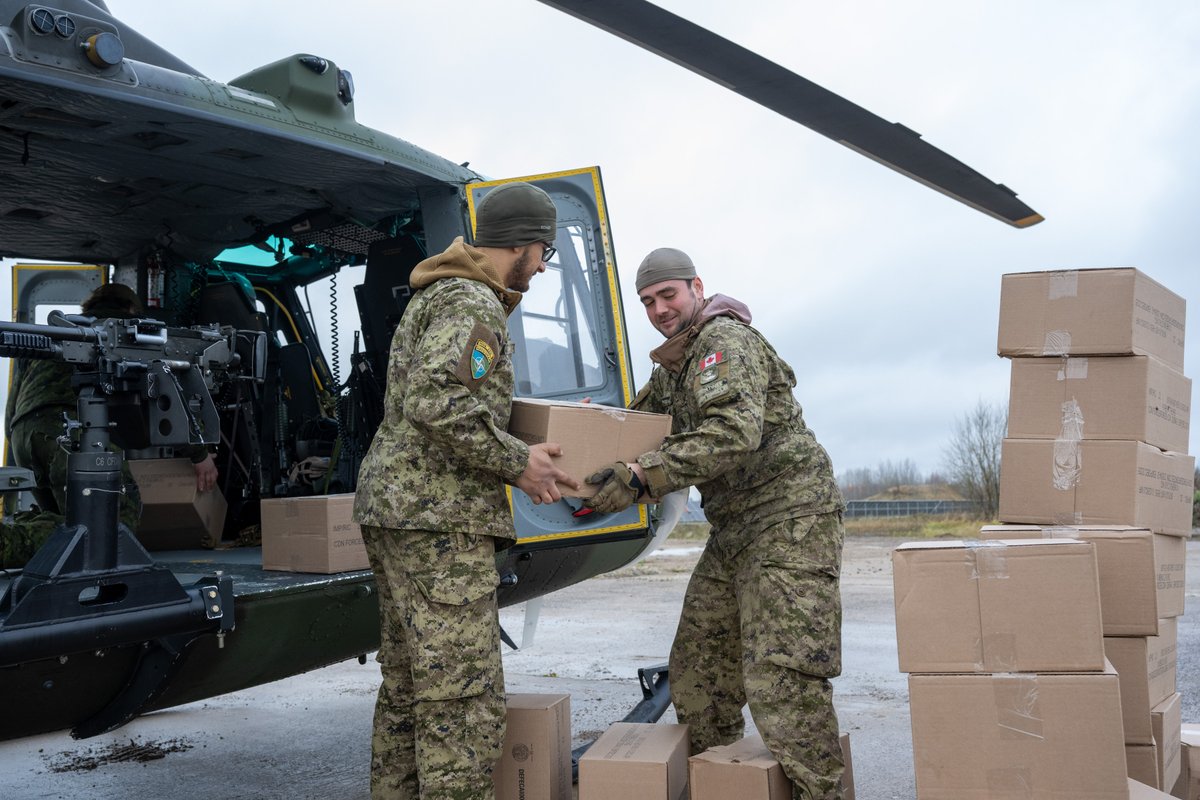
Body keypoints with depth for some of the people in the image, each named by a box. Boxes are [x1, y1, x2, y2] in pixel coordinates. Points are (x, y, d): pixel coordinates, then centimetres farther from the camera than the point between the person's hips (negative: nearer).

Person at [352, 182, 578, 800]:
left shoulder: (436, 296, 23)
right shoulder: (473, 305, -11)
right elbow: (436, 402, -25)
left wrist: (515, 460, 18)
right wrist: (516, 461, -15)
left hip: (393, 504, 11)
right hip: (439, 516, -11)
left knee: (408, 685, 15)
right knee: (464, 692, -9)